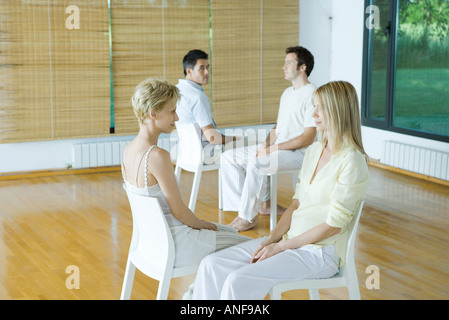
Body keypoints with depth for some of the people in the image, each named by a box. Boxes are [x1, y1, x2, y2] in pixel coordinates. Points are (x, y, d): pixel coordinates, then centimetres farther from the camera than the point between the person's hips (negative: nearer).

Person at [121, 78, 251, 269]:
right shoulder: (158, 157, -27)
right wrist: (203, 224, 0)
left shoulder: (128, 150, 0)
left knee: (230, 232, 27)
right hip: (173, 247, -9)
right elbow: (179, 211, -21)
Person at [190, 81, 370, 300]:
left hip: (320, 251, -8)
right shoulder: (314, 150, 10)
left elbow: (334, 223, -17)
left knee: (238, 281, -25)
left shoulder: (351, 161, -15)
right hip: (290, 239, 8)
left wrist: (280, 246, -13)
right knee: (212, 265, -6)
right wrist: (271, 239, -2)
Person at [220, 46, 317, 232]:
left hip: (298, 153, -9)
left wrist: (272, 149, -19)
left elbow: (308, 138, -18)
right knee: (228, 157, -2)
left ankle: (248, 217, -18)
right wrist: (265, 145, 1)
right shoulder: (287, 93, 17)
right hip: (276, 148, 10)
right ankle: (263, 203, -4)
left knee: (256, 165, -34)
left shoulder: (312, 95, -13)